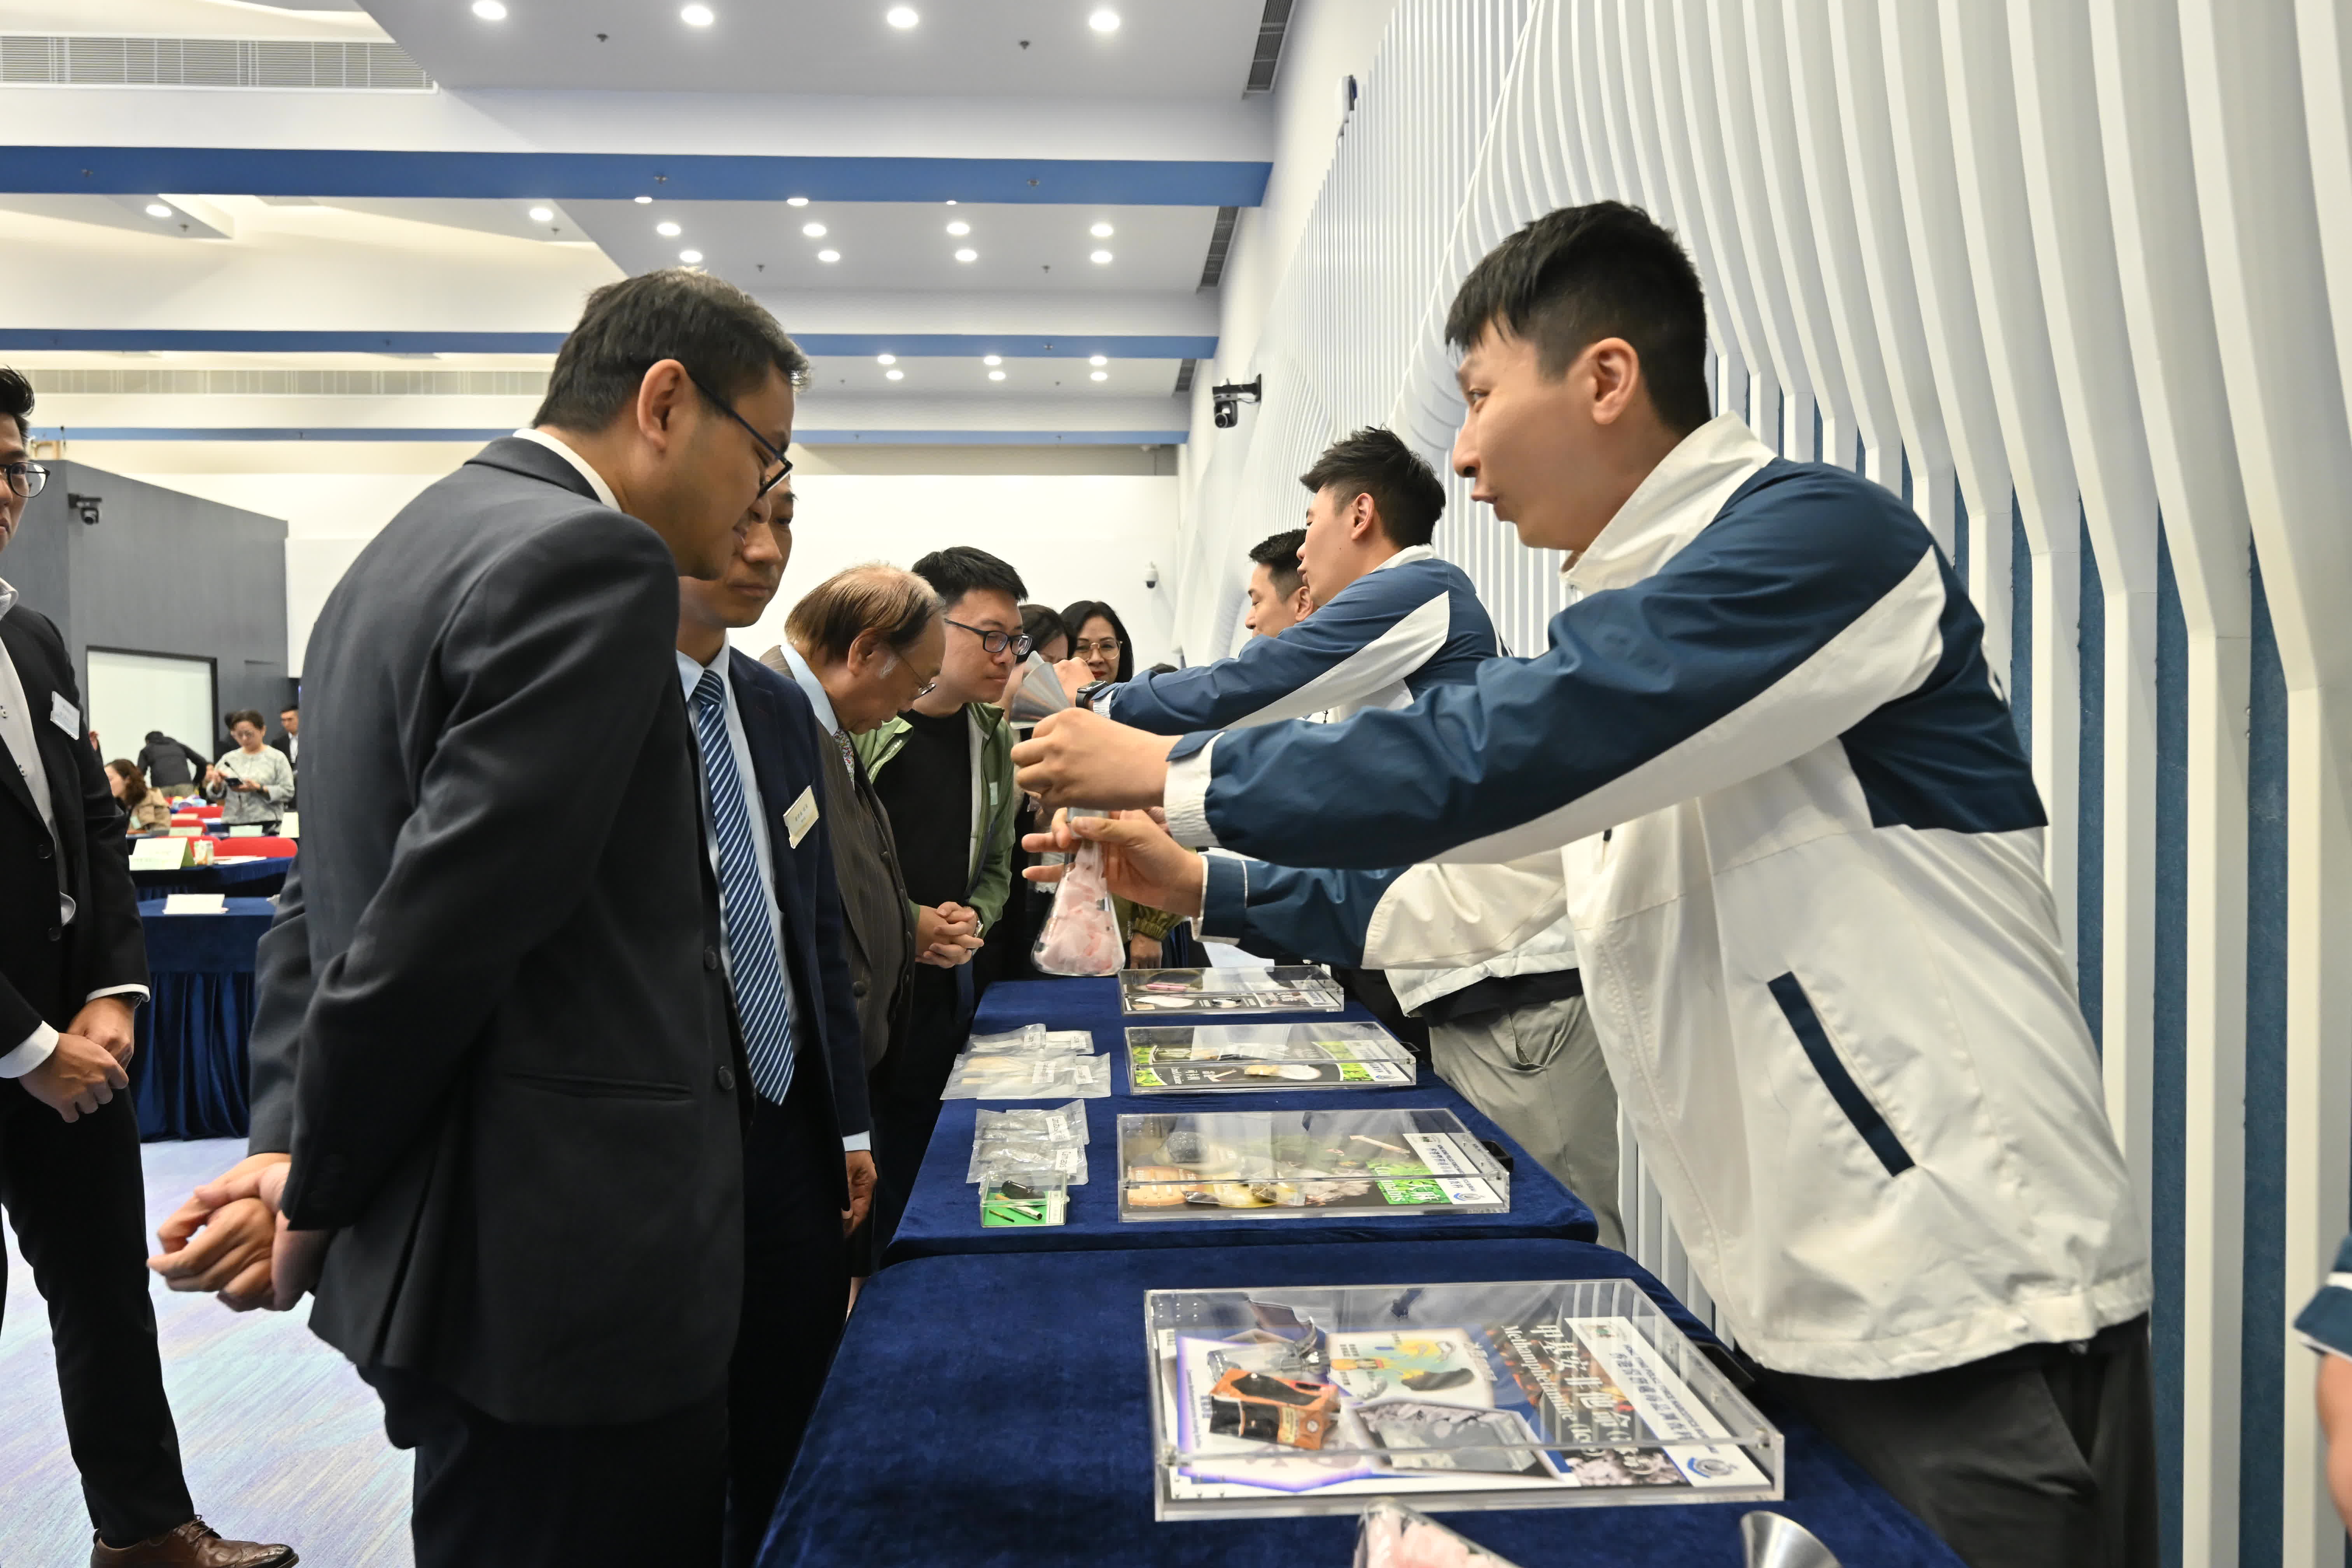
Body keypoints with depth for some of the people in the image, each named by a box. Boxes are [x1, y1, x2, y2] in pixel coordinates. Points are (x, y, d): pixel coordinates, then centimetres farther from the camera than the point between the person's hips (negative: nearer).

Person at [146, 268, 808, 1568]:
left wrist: (289, 1151, 6)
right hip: (566, 1266, -9)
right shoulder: (594, 559, -18)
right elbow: (443, 923, -22)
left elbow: (323, 893, 12)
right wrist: (314, 1198, -8)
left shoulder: (408, 550, 13)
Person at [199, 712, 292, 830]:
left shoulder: (277, 757, 1)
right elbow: (214, 795, 15)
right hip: (232, 824, 3)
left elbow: (288, 792, -6)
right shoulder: (228, 758, 13)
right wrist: (217, 784, -6)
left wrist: (259, 789, -17)